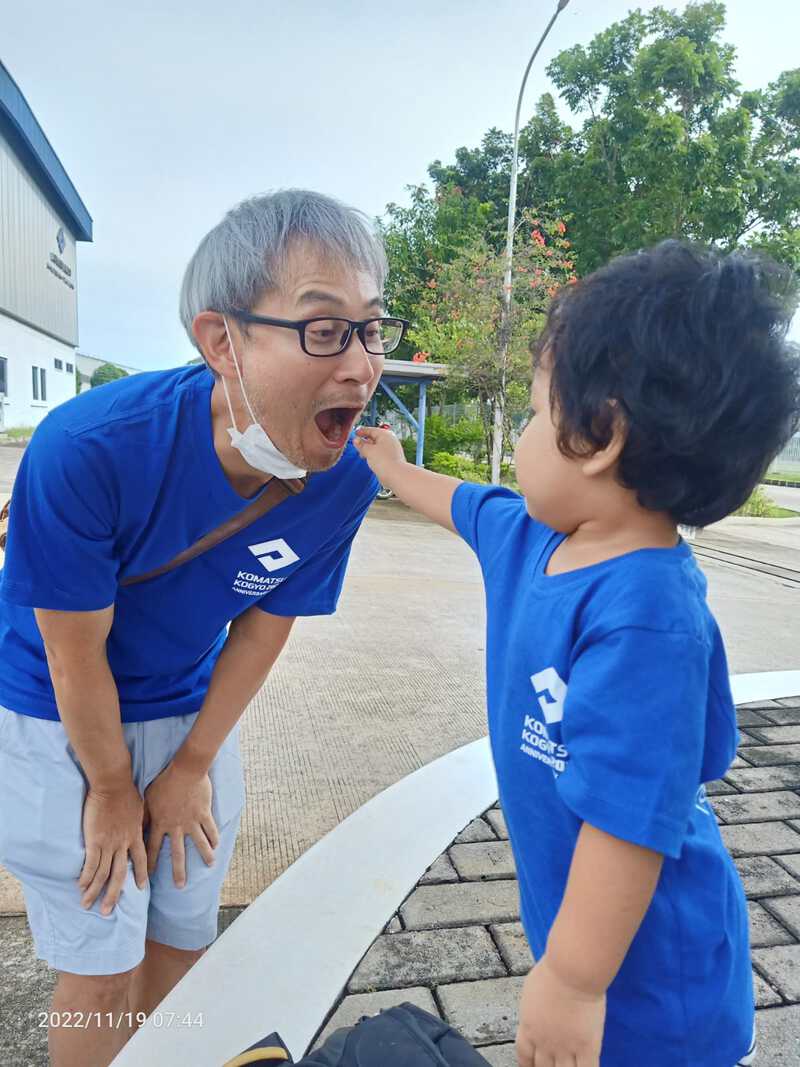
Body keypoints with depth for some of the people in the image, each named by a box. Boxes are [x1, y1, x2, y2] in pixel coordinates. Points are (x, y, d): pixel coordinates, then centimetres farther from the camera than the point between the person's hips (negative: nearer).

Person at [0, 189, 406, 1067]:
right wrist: (112, 787, -7)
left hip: (190, 713, 4)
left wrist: (192, 766, 0)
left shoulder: (343, 482, -22)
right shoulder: (86, 448, -34)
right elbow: (74, 649, -21)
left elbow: (264, 625, -9)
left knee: (182, 936, 21)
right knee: (100, 967, 10)